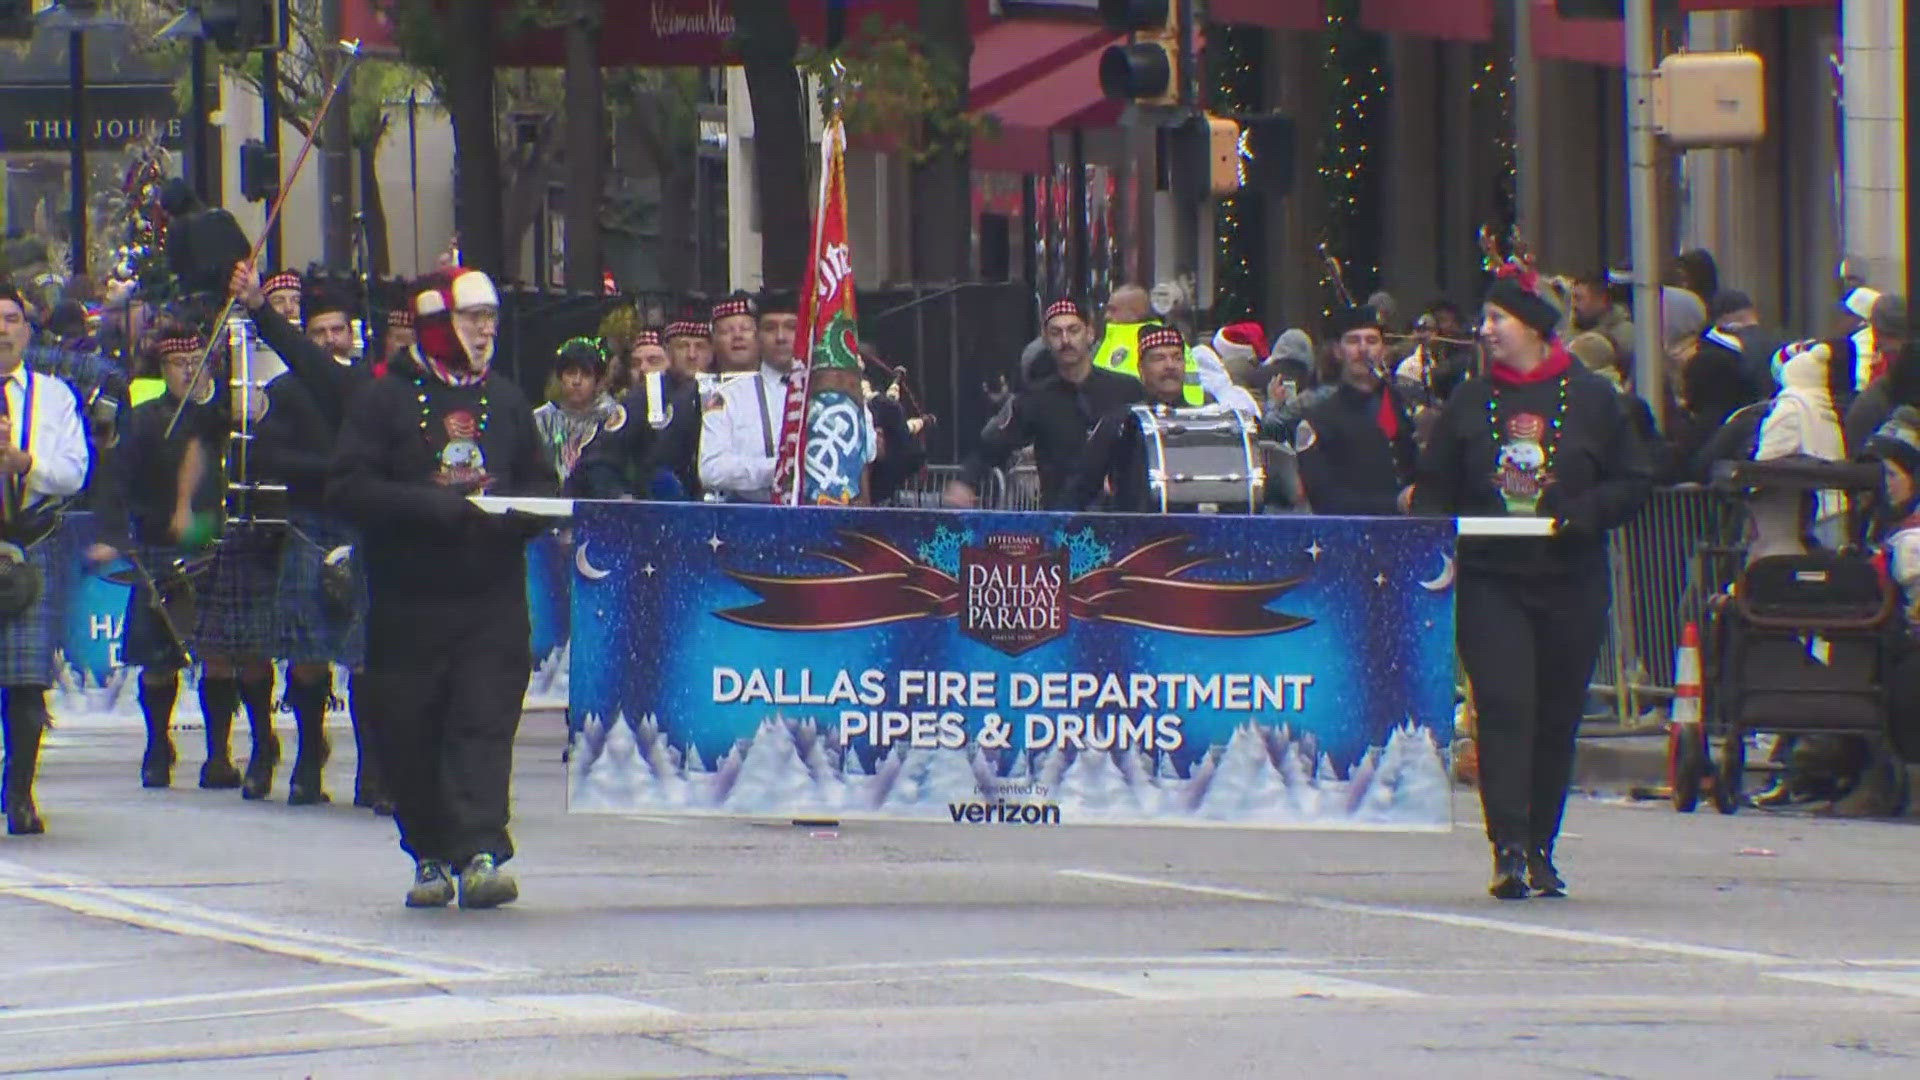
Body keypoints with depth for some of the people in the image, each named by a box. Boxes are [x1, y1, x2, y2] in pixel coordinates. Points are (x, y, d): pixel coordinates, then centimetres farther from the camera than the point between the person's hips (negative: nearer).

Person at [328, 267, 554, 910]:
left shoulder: (507, 401, 15)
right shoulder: (385, 400, 1)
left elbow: (540, 483, 20)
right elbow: (347, 488, -8)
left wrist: (517, 515, -4)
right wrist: (432, 507, -19)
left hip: (493, 597, 2)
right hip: (409, 598, -2)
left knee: (486, 721, -10)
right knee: (411, 733, 2)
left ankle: (480, 854, -17)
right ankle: (431, 856, 14)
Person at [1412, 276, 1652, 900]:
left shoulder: (1592, 400, 4)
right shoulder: (1470, 402, 9)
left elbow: (1633, 484, 6)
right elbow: (1433, 486, 13)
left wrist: (1582, 513, -12)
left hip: (1570, 583, 0)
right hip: (1488, 579, 0)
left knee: (1557, 718, 6)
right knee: (1503, 707, -13)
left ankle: (1540, 849, 19)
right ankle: (1508, 849, -18)